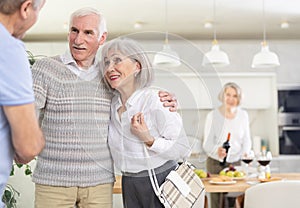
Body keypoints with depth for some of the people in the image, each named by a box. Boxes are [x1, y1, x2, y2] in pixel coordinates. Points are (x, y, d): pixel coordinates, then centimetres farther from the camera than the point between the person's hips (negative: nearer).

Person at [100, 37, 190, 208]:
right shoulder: (114, 103, 0)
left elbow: (183, 149, -17)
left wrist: (148, 140, -26)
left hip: (161, 182, -5)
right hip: (129, 185, 6)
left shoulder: (156, 101, -19)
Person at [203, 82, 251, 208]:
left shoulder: (243, 115, 5)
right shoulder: (213, 116, -7)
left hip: (236, 162, 3)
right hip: (216, 163, -3)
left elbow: (246, 140, 12)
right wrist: (217, 150, -30)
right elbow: (207, 143, -9)